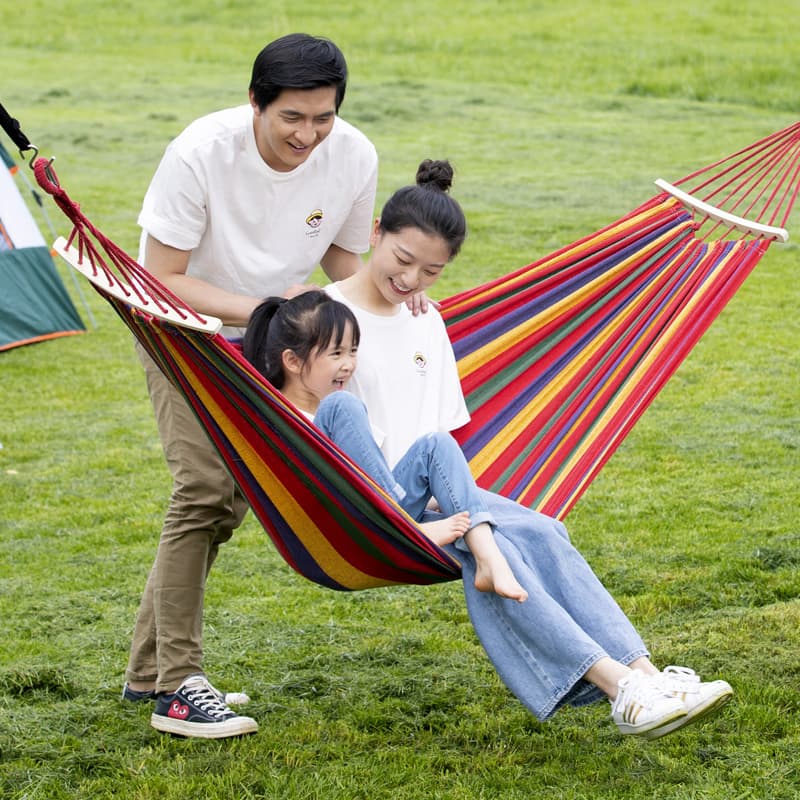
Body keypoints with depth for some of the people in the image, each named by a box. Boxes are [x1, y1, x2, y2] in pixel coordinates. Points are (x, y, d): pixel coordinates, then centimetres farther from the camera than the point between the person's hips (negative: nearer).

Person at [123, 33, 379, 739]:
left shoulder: (353, 157, -21)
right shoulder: (201, 152, -32)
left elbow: (348, 269, -3)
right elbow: (162, 281, -26)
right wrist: (258, 309, -37)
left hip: (267, 337, 5)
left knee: (228, 498, 8)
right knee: (206, 488, -20)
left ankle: (149, 669, 21)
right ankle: (179, 688, -17)